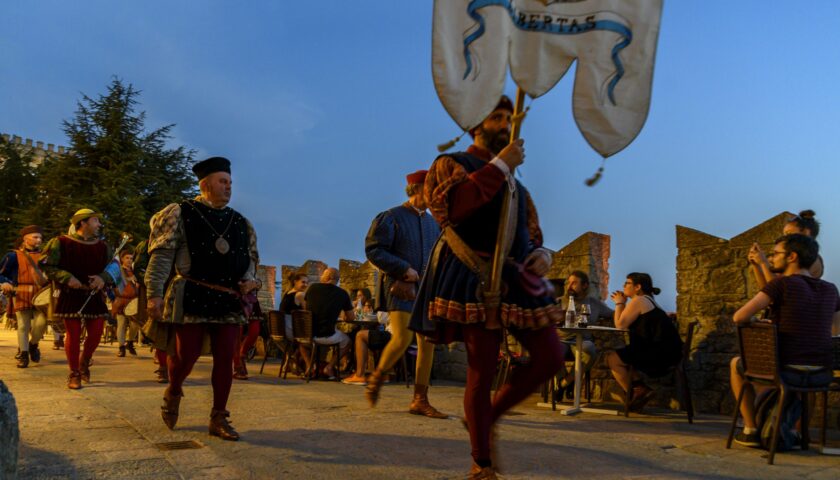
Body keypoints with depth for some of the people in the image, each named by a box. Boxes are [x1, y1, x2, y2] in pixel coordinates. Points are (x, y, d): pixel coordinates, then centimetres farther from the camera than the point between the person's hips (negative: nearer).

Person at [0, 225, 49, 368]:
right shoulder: (14, 256, 5)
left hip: (40, 294, 2)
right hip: (20, 294, -2)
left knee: (41, 322, -11)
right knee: (23, 325, 1)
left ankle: (33, 344, 18)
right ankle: (23, 354, 13)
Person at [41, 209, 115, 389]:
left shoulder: (103, 246, 9)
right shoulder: (61, 243, -5)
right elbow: (47, 266, -6)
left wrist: (103, 278, -11)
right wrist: (67, 278, -19)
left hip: (95, 296, 4)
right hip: (70, 296, -4)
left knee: (96, 333, 2)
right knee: (73, 335, 0)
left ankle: (84, 364, 30)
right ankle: (74, 374, 15)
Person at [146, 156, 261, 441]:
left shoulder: (241, 223, 14)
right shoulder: (181, 214, 1)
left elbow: (250, 258, 23)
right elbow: (162, 255, -5)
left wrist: (249, 280, 2)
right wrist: (155, 294, -12)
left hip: (229, 302, 4)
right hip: (192, 298, -4)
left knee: (225, 360, 2)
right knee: (186, 354, 1)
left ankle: (218, 419, 14)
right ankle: (173, 394, 35)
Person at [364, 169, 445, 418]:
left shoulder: (433, 222, 16)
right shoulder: (391, 218, -3)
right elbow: (373, 250, -10)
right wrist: (404, 269, -16)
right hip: (401, 286, -6)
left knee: (428, 342, 1)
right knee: (402, 338, -17)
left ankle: (420, 400, 8)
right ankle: (377, 377, 11)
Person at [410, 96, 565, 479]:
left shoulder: (515, 184, 25)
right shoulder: (451, 163, 5)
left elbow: (531, 235, 26)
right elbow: (450, 207, -17)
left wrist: (540, 254, 1)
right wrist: (500, 164, -13)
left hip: (517, 278, 7)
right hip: (475, 278, -6)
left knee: (551, 356, -2)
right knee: (482, 372, -3)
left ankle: (490, 415, 18)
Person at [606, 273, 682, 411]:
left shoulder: (638, 301, -9)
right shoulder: (647, 300, 22)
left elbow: (620, 325, -12)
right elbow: (626, 324, 17)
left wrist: (619, 303, 1)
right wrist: (622, 303, 16)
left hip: (660, 353, -11)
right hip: (665, 352, 11)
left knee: (612, 358, -7)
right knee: (620, 356, 21)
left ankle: (635, 393, 2)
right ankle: (640, 388, 5)